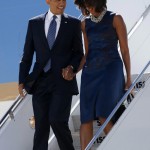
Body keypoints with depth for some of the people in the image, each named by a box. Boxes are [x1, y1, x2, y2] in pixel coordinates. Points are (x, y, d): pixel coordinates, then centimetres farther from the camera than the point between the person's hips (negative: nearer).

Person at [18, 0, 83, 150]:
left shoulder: (73, 23, 5)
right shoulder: (34, 23, 8)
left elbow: (78, 52, 10)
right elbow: (27, 54, 10)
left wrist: (71, 67, -10)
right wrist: (22, 80, 4)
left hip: (63, 80, -2)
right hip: (40, 81, 2)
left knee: (57, 120, -15)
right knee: (41, 125, 3)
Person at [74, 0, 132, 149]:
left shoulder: (115, 19, 1)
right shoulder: (85, 24, 14)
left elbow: (125, 50, 2)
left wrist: (128, 77, 0)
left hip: (111, 69, -5)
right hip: (90, 72, 5)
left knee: (104, 116, -17)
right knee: (86, 118, -5)